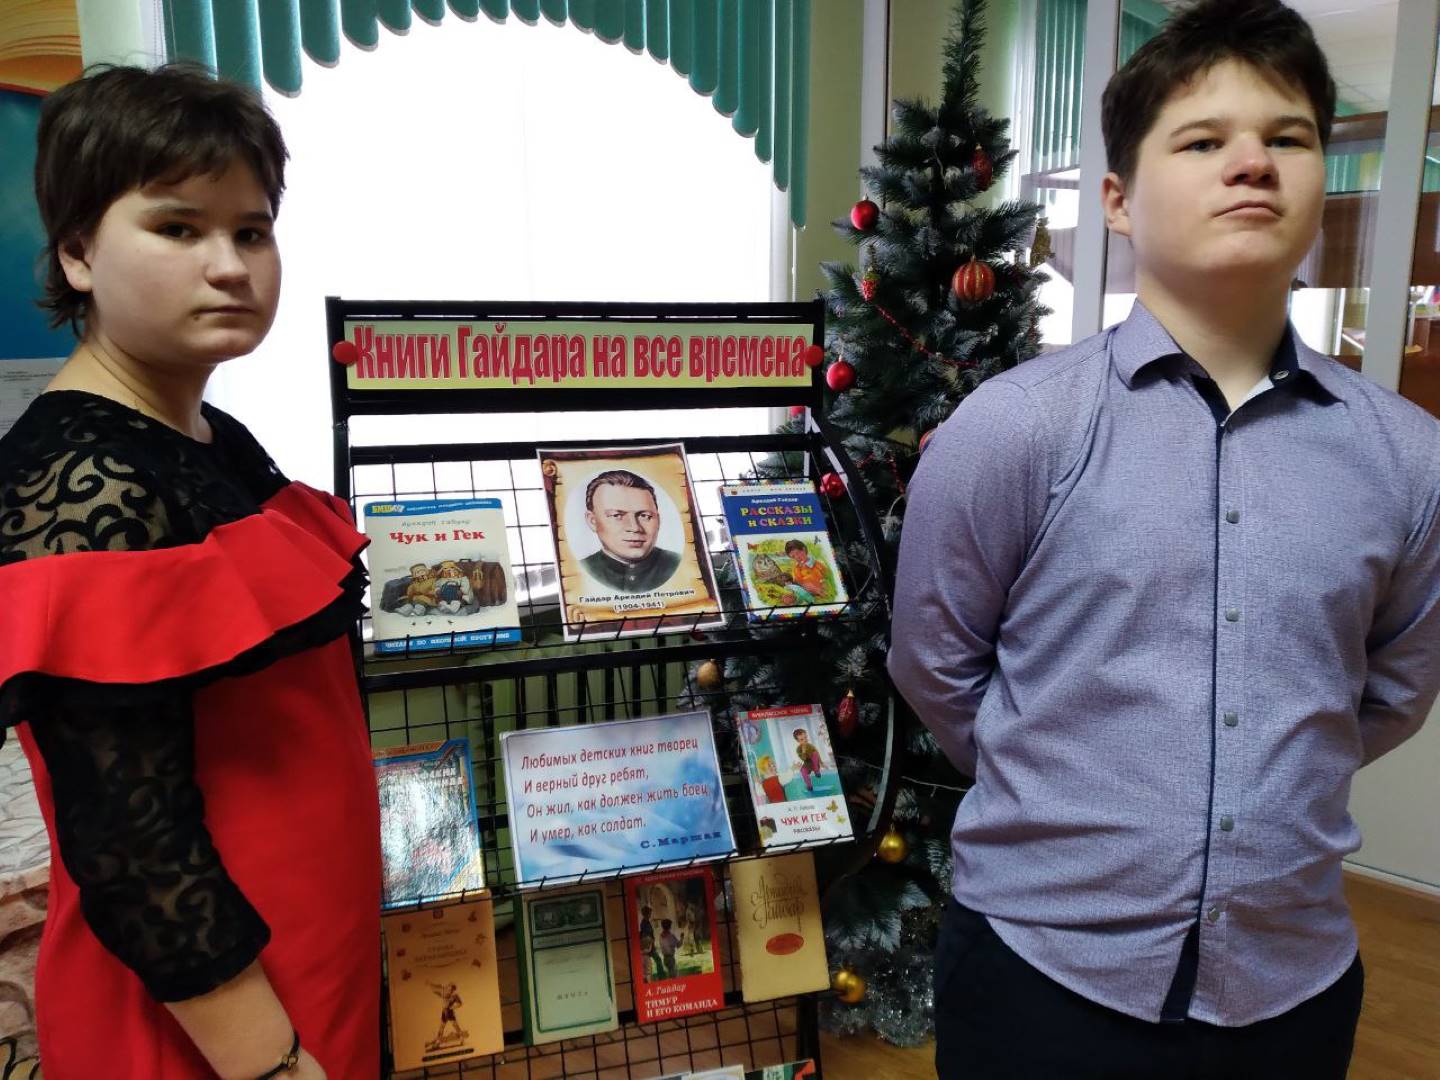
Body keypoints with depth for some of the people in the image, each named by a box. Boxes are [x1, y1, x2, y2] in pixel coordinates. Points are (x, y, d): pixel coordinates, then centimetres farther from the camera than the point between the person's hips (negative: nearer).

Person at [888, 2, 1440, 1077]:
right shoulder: (1013, 426, -13)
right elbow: (935, 665, -3)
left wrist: (1261, 797, 11)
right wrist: (1055, 798, 6)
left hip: (1296, 979, 4)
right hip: (1044, 963, -3)